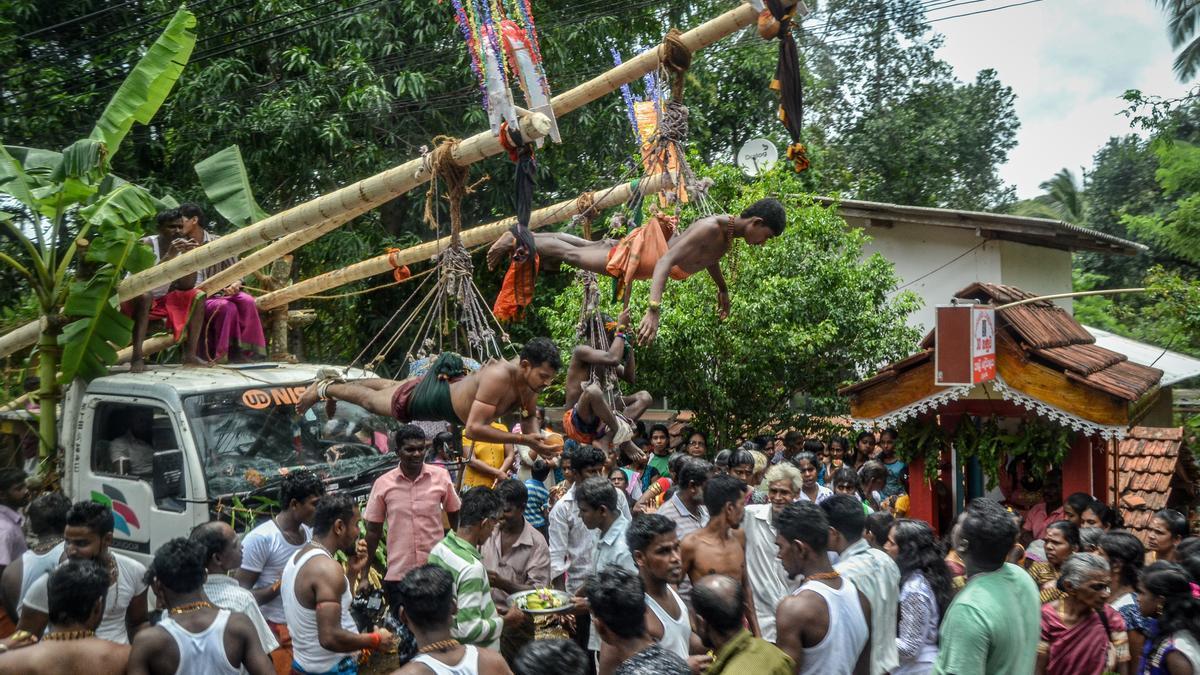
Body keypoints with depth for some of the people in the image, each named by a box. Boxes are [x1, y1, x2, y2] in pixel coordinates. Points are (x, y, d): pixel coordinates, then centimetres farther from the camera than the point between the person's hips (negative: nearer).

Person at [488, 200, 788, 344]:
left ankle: (527, 237, 40)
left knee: (588, 248, 24)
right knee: (571, 254, 5)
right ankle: (514, 240, 20)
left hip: (659, 245, 9)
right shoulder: (711, 228, -36)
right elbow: (665, 262, -43)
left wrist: (722, 289, 30)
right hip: (641, 252, -9)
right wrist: (653, 311, -52)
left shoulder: (729, 229, -7)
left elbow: (709, 256, 18)